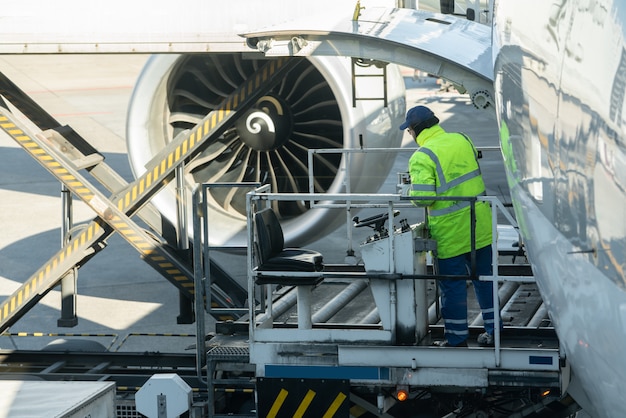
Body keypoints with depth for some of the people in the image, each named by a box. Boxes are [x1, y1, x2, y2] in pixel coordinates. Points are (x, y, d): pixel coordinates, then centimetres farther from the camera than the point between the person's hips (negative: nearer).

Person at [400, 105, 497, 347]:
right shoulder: (462, 140, 4)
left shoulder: (422, 157, -17)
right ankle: (493, 331, 24)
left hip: (450, 232, -6)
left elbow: (422, 197, -23)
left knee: (452, 285, 5)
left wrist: (412, 192, -2)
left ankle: (457, 339, 12)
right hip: (481, 226, 6)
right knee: (484, 278, 17)